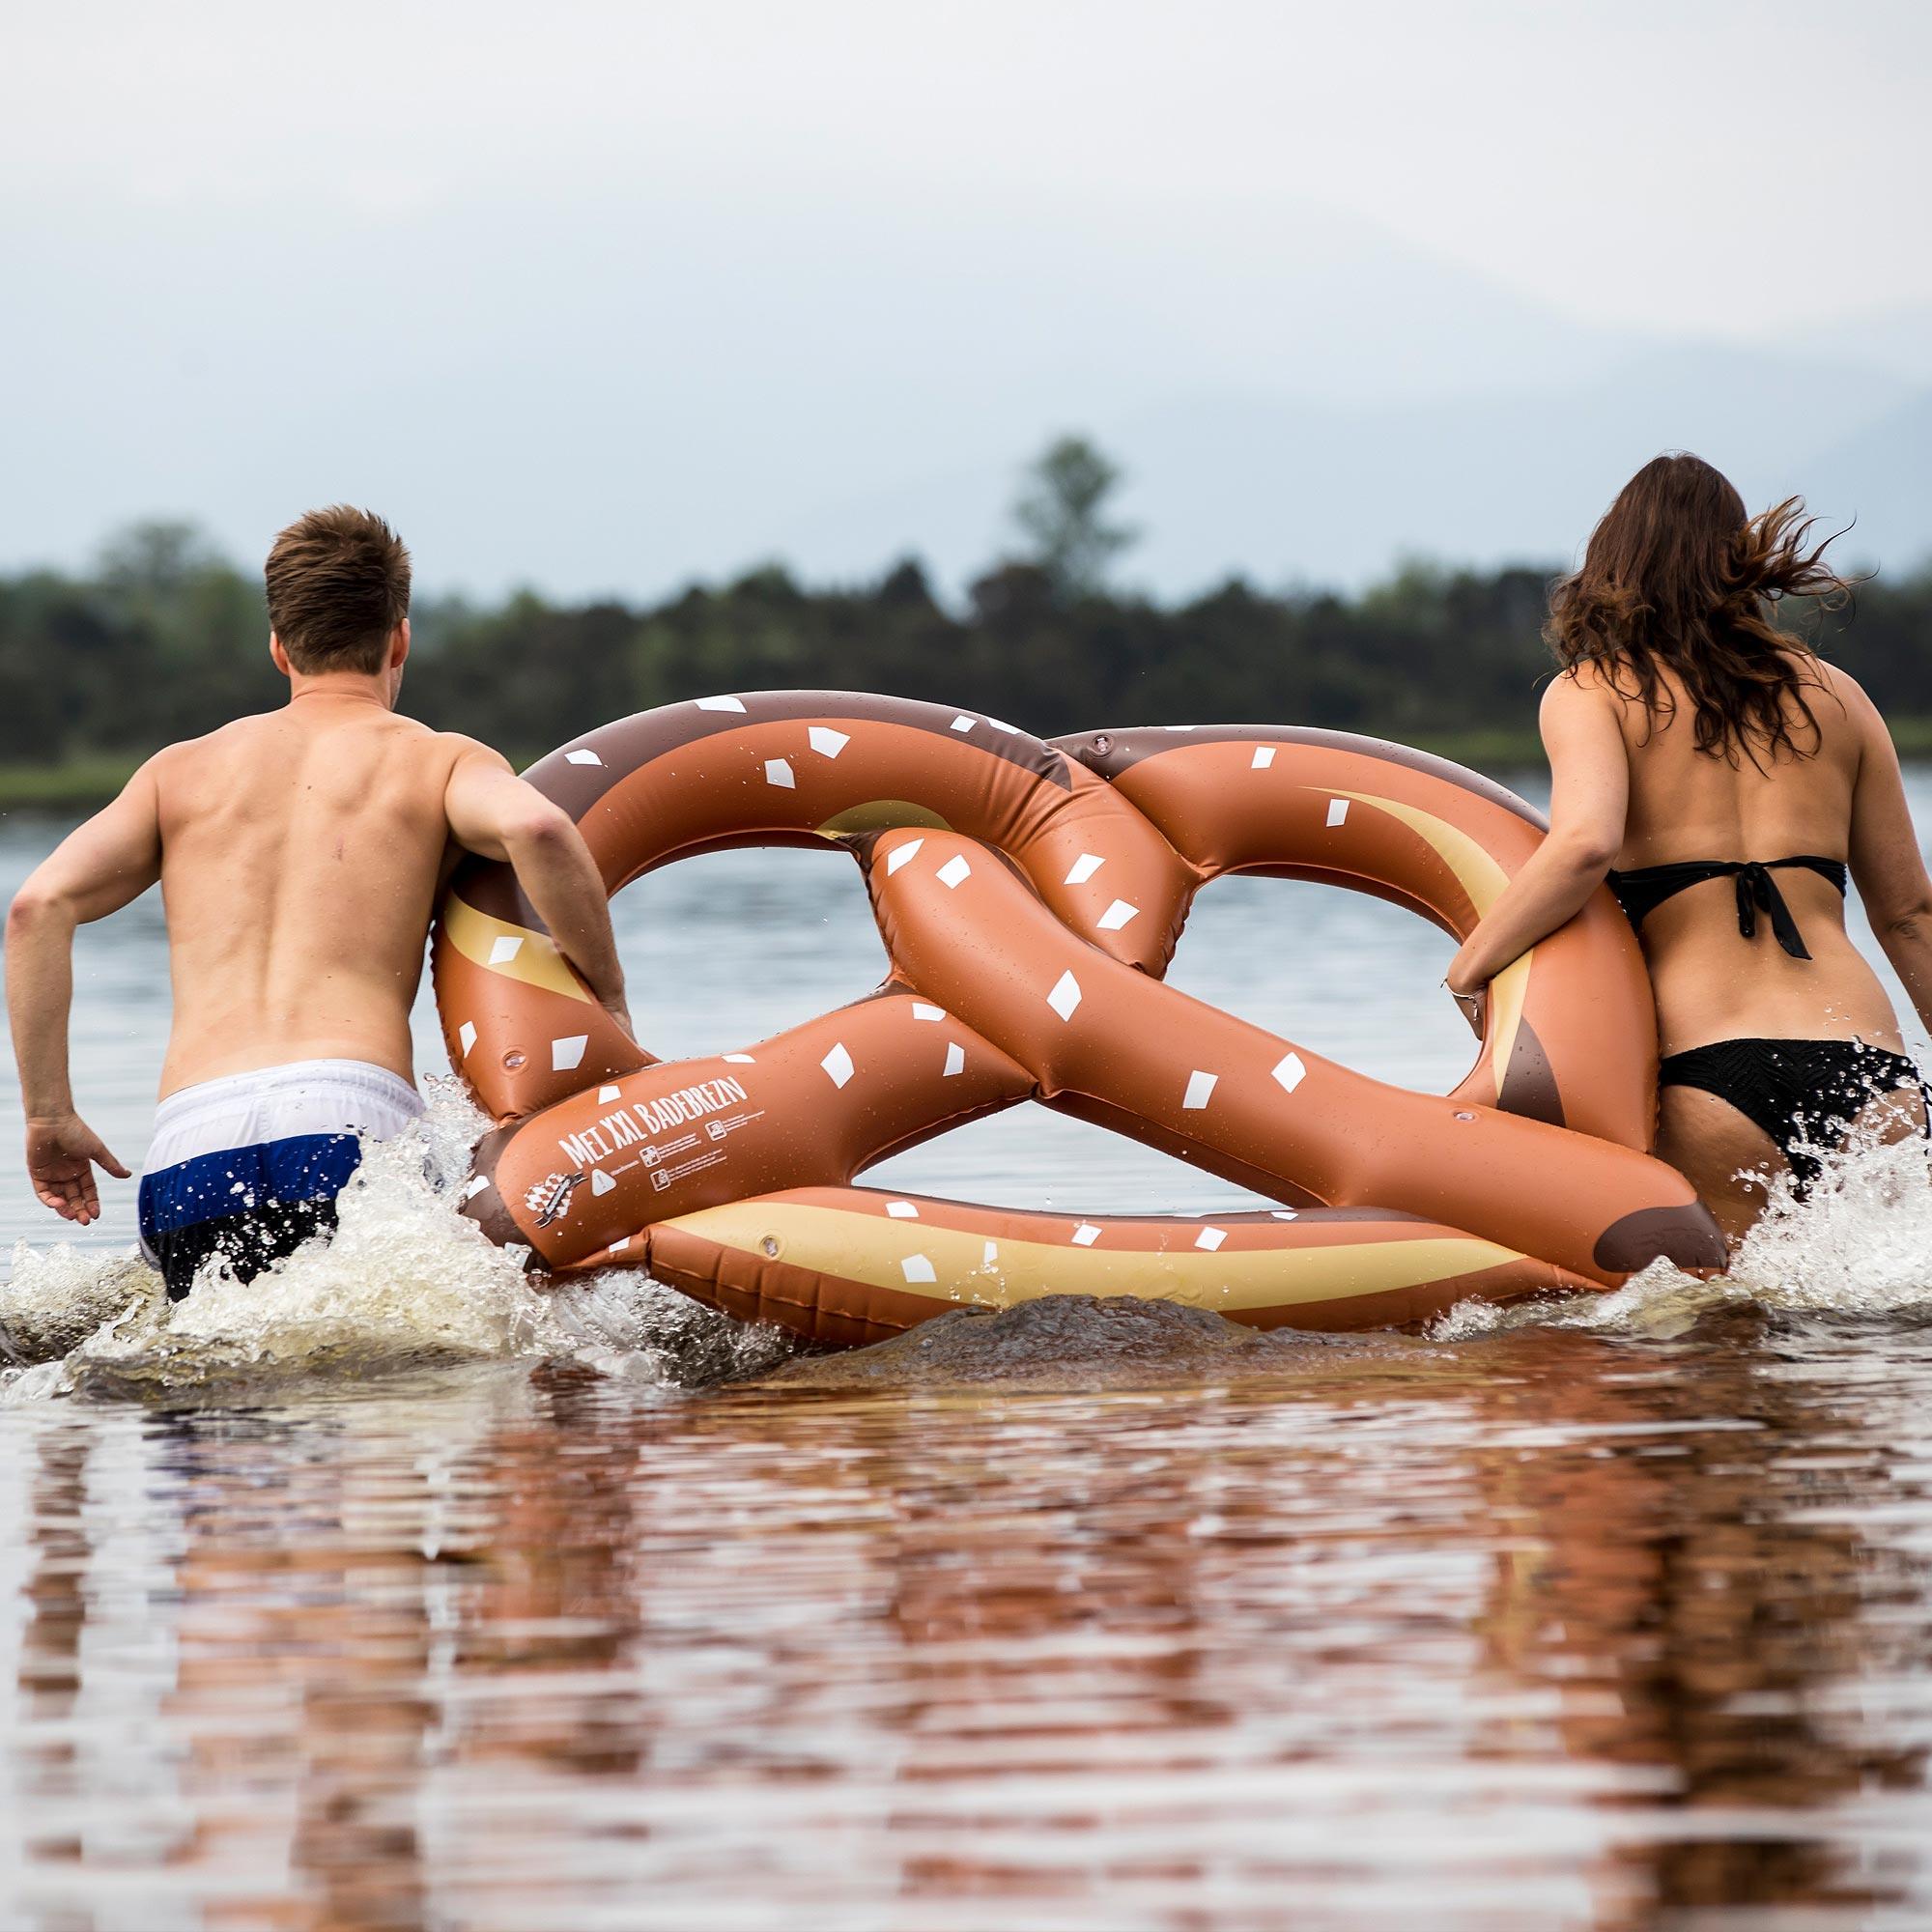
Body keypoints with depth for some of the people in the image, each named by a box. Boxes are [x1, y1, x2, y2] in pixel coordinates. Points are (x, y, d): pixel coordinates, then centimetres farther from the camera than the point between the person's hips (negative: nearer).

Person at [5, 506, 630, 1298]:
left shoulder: (182, 770, 25)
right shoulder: (437, 761, 16)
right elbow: (535, 828, -7)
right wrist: (609, 1003, 4)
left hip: (187, 1151, 3)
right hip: (352, 1123, -3)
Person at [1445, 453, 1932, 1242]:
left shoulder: (1591, 693, 7)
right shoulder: (1833, 694, 18)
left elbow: (1585, 842, -13)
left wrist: (1466, 972, -3)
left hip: (1710, 1069, -3)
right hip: (1866, 1062, 3)